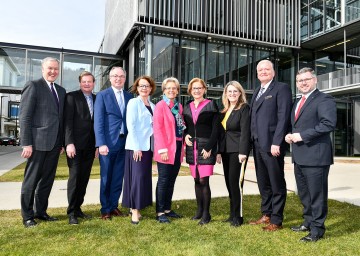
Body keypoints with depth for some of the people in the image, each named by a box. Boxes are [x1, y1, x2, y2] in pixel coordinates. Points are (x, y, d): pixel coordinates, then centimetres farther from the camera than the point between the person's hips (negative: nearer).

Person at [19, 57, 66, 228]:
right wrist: (26, 143, -14)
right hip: (38, 142, -6)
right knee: (31, 180, 6)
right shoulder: (33, 86, -5)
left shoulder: (61, 91, 15)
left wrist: (61, 142, 11)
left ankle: (40, 211, 27)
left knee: (47, 180, 13)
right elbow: (25, 117, -9)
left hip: (54, 143, 6)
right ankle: (27, 216, 20)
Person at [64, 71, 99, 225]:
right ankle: (71, 212, 7)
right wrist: (69, 143, -15)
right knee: (74, 177, -3)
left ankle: (78, 208, 18)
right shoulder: (72, 97, 0)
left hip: (90, 146, 5)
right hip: (75, 144, -4)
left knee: (84, 178, 7)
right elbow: (68, 121, -7)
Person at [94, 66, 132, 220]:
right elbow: (98, 121, -6)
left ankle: (114, 206, 24)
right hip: (108, 143, -3)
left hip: (124, 143, 4)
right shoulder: (102, 95, -1)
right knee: (106, 177, 6)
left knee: (118, 177, 10)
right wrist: (101, 143, -15)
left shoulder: (129, 97, 11)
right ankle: (105, 209, 19)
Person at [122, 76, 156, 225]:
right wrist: (136, 147, -17)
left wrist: (154, 145, 5)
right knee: (137, 176, -7)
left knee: (145, 177, 8)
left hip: (148, 146, 6)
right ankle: (134, 210, 2)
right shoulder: (133, 102, -4)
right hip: (136, 146, -6)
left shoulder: (152, 106, 14)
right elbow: (130, 125, -11)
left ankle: (136, 207, 20)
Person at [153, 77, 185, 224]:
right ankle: (160, 213, 8)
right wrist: (163, 149, -18)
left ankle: (167, 209, 24)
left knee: (172, 180, 12)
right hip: (166, 149, -7)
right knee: (163, 180, -2)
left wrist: (184, 140, 4)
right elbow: (157, 129, -13)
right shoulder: (160, 106, -6)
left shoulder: (179, 106, 14)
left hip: (177, 148, 7)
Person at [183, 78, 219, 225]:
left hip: (206, 147, -5)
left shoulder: (211, 105, -1)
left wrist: (209, 147, -13)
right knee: (196, 180, 11)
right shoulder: (187, 107, 12)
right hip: (192, 147, 5)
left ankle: (206, 213, 7)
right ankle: (199, 209, 24)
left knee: (203, 181, -6)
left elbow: (215, 128, -6)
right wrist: (185, 135, -2)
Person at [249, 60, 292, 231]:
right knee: (263, 183, 15)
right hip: (257, 144, 8)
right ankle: (266, 215, 28)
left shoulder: (281, 88, -4)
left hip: (272, 144, -7)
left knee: (277, 184, 3)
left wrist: (276, 143, -20)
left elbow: (283, 117, -13)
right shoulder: (257, 92, 19)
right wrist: (253, 142, 9)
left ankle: (276, 220, 13)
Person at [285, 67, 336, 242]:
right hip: (299, 156, 9)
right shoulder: (298, 103, 20)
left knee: (316, 194, 1)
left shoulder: (324, 100, -8)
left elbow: (329, 124, -21)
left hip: (315, 156, -9)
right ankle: (308, 222, 34)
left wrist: (302, 135, -21)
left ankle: (317, 230, 15)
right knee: (304, 193, 19)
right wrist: (290, 136, 6)